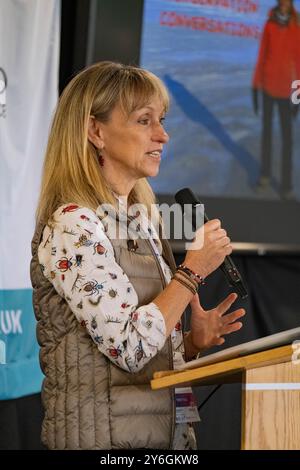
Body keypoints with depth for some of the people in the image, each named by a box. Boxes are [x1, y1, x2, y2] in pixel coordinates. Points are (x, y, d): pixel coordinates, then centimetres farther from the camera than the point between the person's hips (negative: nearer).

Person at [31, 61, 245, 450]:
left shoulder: (140, 221, 12)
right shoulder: (71, 225, -14)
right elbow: (128, 347, -21)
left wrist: (193, 340, 2)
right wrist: (194, 270, -13)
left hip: (166, 432, 8)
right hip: (105, 436, -8)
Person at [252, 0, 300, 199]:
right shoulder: (269, 25, -1)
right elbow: (262, 56, 4)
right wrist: (256, 85, 5)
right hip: (268, 84, 2)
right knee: (267, 130, 13)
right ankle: (265, 174, 26)